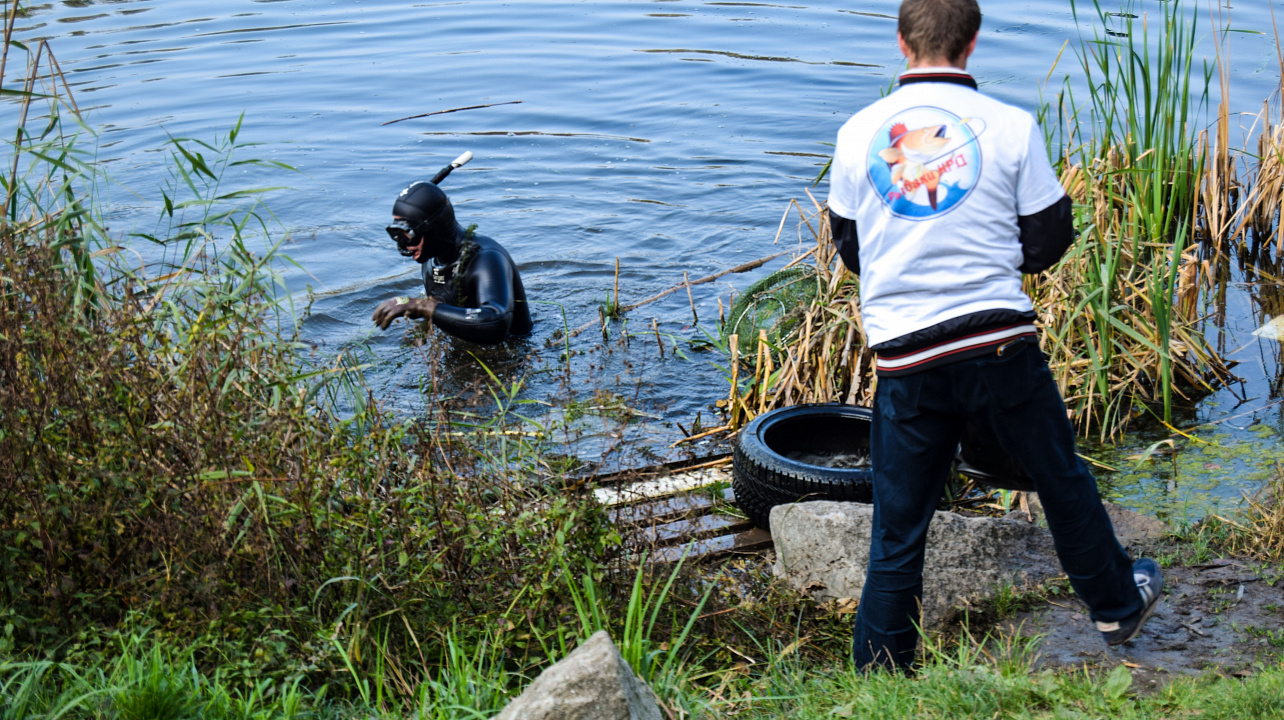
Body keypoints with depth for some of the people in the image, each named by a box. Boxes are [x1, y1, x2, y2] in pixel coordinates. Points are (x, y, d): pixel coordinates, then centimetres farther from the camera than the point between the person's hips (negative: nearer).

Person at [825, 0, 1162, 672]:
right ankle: (1118, 604, 42)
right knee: (1062, 479, 22)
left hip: (903, 358, 1)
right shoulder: (1010, 125, -3)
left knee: (896, 533, 9)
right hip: (1001, 343, -1)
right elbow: (1048, 242, 3)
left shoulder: (858, 132, 1)